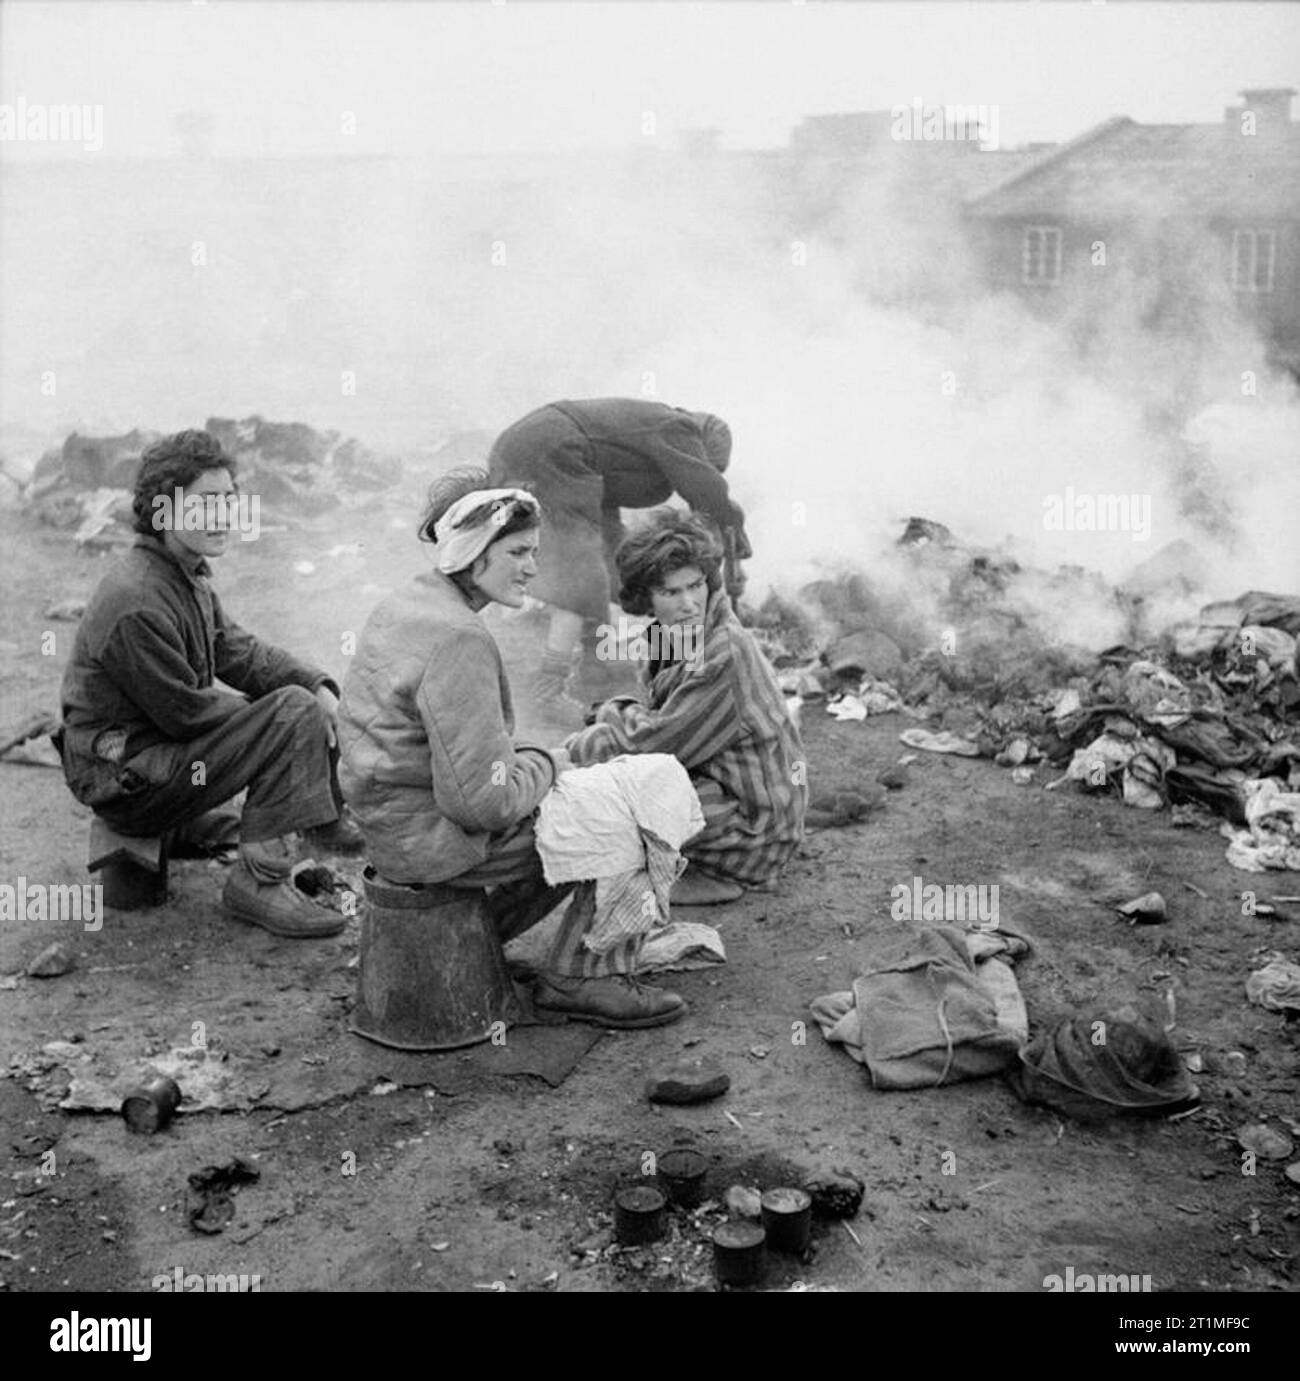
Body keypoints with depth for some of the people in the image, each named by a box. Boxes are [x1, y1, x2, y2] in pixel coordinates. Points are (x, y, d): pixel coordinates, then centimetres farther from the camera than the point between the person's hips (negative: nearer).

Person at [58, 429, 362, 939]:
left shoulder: (186, 573, 8)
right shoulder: (138, 601, -25)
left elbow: (239, 652, 9)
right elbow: (185, 713, -22)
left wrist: (319, 687, -8)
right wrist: (291, 712, -11)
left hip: (160, 741, 10)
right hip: (123, 779, -10)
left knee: (307, 695, 10)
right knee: (294, 711, -23)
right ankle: (259, 883, -20)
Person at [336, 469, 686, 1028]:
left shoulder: (401, 605, 7)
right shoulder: (459, 641, -25)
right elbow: (480, 799, -27)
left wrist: (522, 755, 7)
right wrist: (544, 764, -8)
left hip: (393, 819, 10)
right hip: (428, 835, -10)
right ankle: (580, 979, 8)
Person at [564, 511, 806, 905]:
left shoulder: (726, 654, -25)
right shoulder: (669, 637, 2)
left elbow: (657, 739, -22)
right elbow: (654, 713, 10)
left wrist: (577, 748, -10)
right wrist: (615, 714, -11)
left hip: (756, 825, -9)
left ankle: (713, 875, -1)